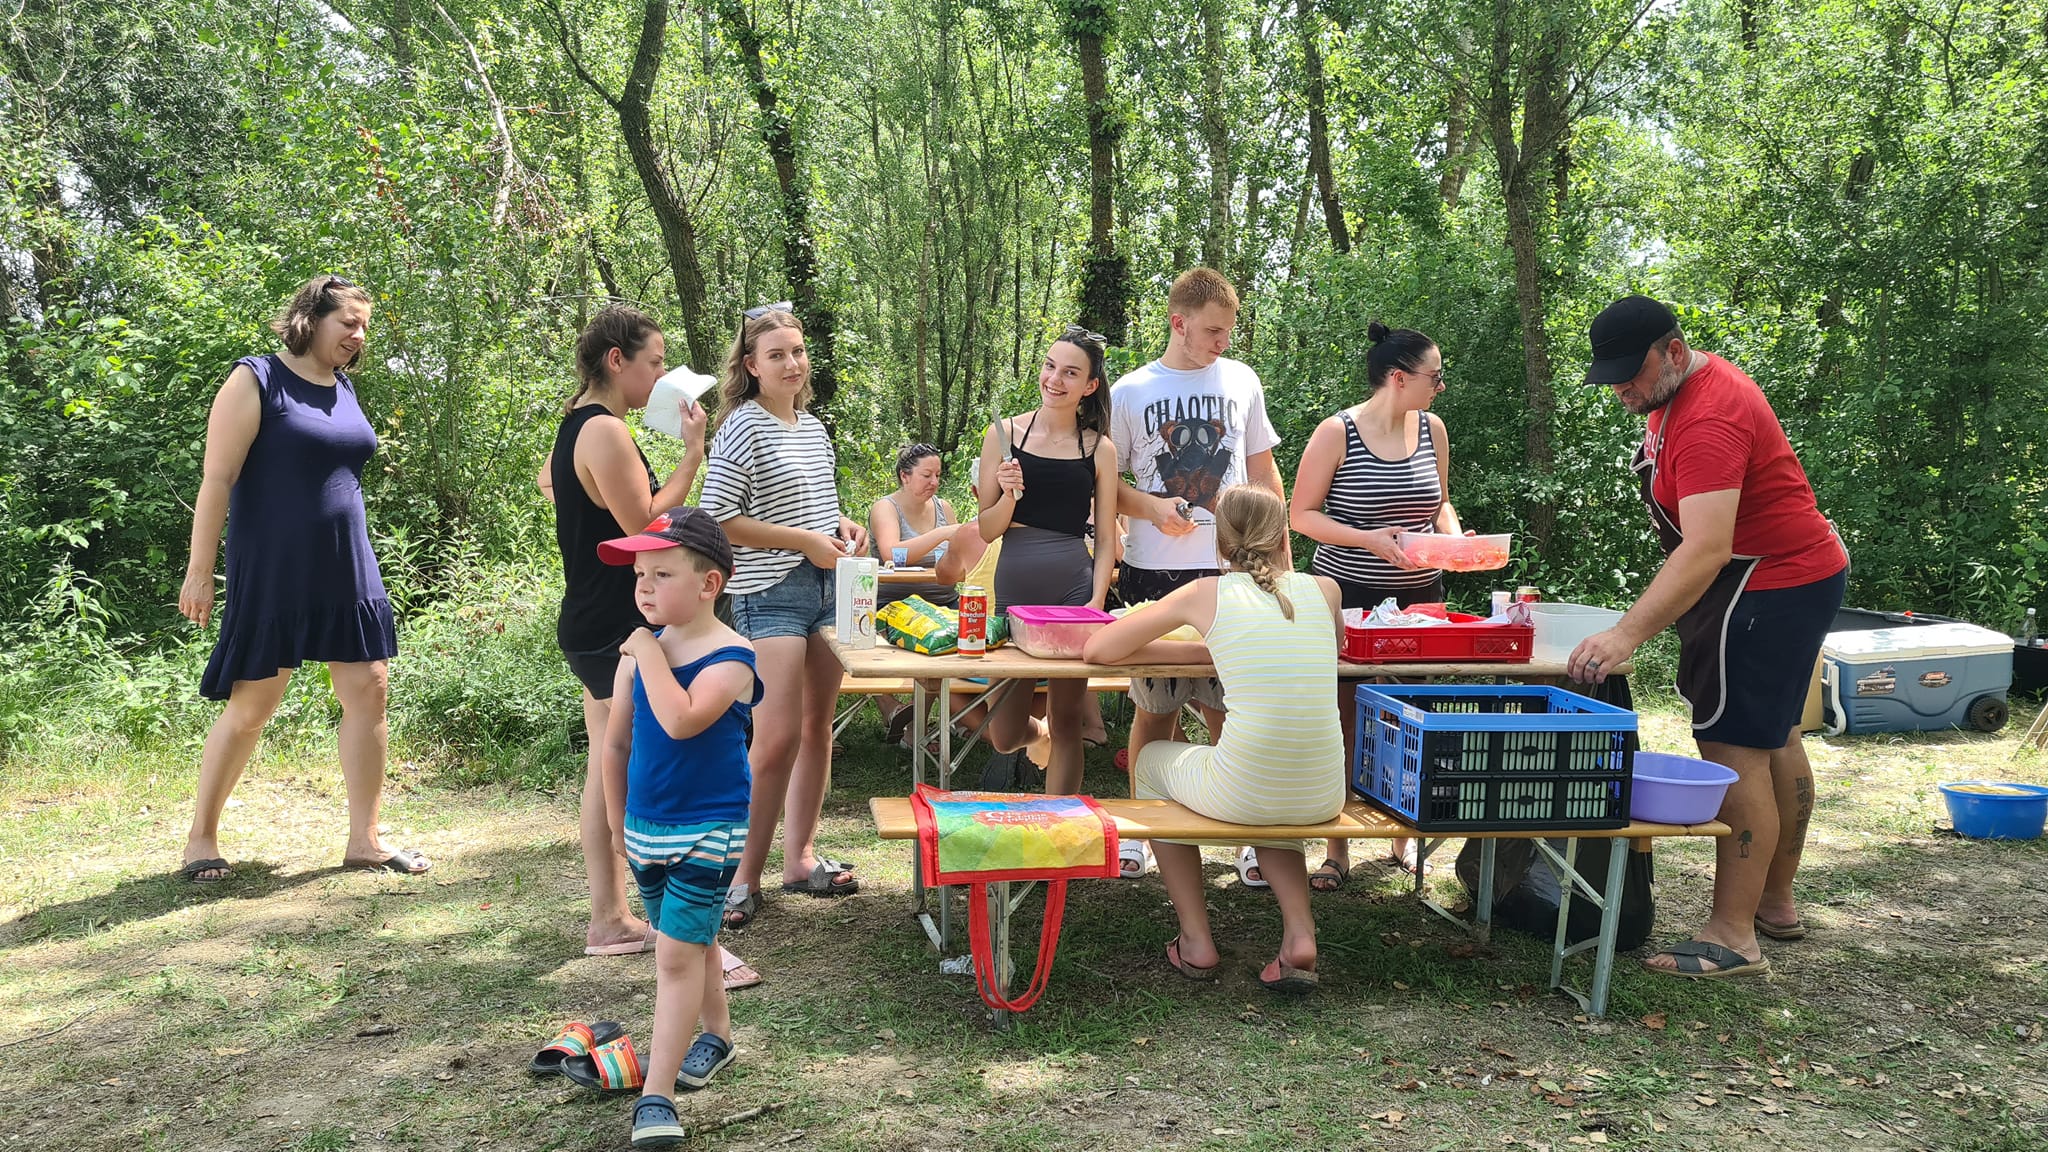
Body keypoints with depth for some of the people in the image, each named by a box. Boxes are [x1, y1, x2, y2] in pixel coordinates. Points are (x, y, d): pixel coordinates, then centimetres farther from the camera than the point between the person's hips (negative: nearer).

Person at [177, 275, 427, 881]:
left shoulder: (344, 387, 11)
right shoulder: (256, 381, -9)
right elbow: (217, 479, -12)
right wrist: (200, 570, -15)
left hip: (346, 572, 6)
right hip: (271, 575, -6)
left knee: (368, 690, 2)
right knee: (250, 707, 1)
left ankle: (364, 840, 11)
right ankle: (201, 837, 20)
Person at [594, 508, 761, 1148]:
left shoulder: (730, 657, -18)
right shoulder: (637, 653, 0)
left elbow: (682, 721, -36)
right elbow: (616, 742, 10)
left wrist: (650, 652, -26)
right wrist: (618, 822, 13)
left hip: (707, 830, -6)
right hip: (646, 828, 6)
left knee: (676, 954, -7)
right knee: (691, 942, 22)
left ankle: (656, 1094, -2)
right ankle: (715, 1034, 43)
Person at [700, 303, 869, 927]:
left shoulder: (814, 428, 13)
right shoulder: (743, 428, -10)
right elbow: (718, 520, -16)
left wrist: (842, 526, 5)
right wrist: (805, 541, -17)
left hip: (827, 589, 8)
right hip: (771, 595, -8)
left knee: (818, 728, 12)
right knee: (778, 739, -11)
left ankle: (800, 856, 23)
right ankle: (745, 876, 1)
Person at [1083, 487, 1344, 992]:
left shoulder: (1207, 594, 1)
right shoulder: (1323, 588, 9)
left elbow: (1096, 650, 9)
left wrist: (1205, 651, 12)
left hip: (1240, 795, -3)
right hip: (1322, 798, 4)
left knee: (1150, 761, 31)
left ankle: (1196, 940, 28)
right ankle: (1299, 933, 18)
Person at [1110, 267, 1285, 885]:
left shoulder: (1242, 381, 7)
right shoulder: (1131, 391, 2)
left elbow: (1264, 474, 13)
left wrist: (1282, 560, 8)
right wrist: (1154, 508, -13)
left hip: (1232, 570, 1)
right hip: (1154, 572, -1)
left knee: (1229, 708, 1)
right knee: (1154, 707, 7)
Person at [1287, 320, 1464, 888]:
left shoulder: (1431, 429, 6)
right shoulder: (1337, 432, -9)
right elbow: (1302, 513, -7)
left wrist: (1453, 535, -2)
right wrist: (1368, 539, -19)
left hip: (1419, 596, 4)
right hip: (1348, 597, -4)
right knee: (1343, 723, 1)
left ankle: (1404, 838, 25)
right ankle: (1336, 851, 13)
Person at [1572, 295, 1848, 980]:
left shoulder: (1708, 420, -27)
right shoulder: (1677, 387, 7)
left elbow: (1707, 549, -38)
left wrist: (1626, 635, -45)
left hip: (1767, 588, -11)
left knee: (1734, 751, -12)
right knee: (1775, 740, 18)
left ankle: (1732, 937, -8)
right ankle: (1776, 903, 33)